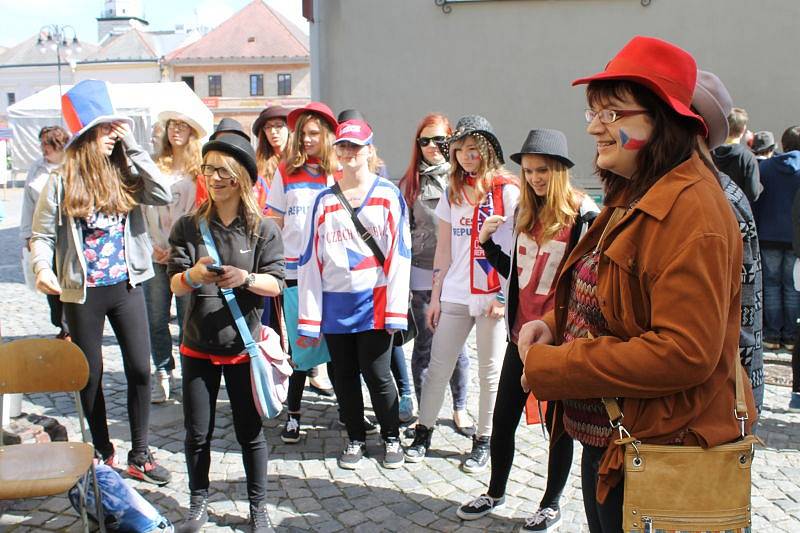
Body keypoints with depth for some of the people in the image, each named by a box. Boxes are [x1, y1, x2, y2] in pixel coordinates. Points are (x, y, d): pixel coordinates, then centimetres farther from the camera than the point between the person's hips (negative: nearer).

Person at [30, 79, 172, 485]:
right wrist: (42, 268, -24)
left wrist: (133, 146, -12)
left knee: (140, 369, 2)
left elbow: (163, 195, -15)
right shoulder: (62, 182, -4)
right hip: (82, 292, -2)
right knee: (90, 376, 10)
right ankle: (103, 453, 27)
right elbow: (42, 235, -4)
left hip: (126, 286, 2)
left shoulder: (124, 175, 2)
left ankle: (139, 455, 16)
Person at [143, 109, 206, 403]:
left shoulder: (200, 170, 1)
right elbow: (142, 208, 7)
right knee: (156, 319, 6)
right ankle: (162, 374, 21)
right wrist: (151, 244, -2)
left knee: (188, 319, 1)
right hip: (156, 256, 3)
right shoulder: (154, 167, 8)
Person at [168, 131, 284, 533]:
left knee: (250, 432, 9)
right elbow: (174, 284, -4)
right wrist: (193, 276, -27)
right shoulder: (188, 226, 1)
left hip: (243, 345, -1)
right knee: (197, 432, 11)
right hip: (198, 346, 2)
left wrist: (245, 278, -28)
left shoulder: (263, 229, -3)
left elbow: (275, 284, -7)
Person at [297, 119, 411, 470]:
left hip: (374, 302, -3)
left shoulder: (388, 195, 0)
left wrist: (395, 309, -9)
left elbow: (399, 252, -3)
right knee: (344, 376, 11)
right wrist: (309, 316, 1)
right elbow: (311, 257, 5)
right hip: (335, 304, 3)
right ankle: (356, 439, 29)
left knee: (377, 374, 3)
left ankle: (392, 438, 24)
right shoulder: (324, 200, 7)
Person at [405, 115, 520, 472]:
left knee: (490, 372, 6)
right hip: (454, 294, 4)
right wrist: (436, 296, 10)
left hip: (494, 295, -4)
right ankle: (423, 431, 20)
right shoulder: (453, 192, 13)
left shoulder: (508, 190, -3)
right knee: (438, 366, 6)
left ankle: (484, 441, 20)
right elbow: (444, 248, 13)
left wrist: (505, 295, -11)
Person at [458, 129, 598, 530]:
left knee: (557, 421, 9)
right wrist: (488, 243, 2)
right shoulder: (526, 213, 8)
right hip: (522, 332, 6)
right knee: (503, 417, 12)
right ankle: (496, 492, 32)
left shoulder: (584, 216, -11)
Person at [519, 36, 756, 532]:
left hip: (657, 460, -9)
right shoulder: (631, 199, 9)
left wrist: (551, 367, -22)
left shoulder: (691, 209, -22)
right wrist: (554, 325, -2)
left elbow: (685, 352, -28)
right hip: (604, 440, 9)